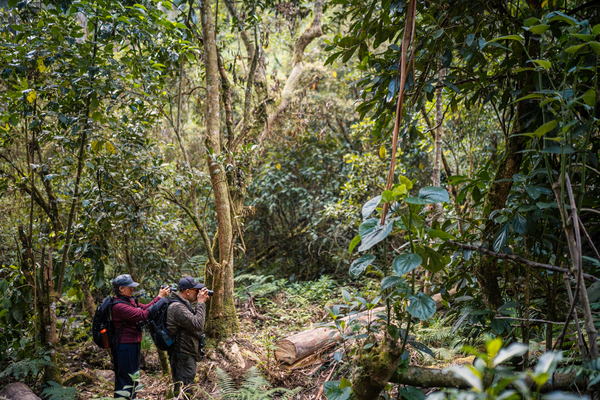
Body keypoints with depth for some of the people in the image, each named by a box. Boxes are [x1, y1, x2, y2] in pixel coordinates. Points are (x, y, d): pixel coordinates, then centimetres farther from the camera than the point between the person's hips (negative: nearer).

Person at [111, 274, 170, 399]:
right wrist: (159, 297, -22)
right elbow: (144, 315, -27)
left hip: (133, 345, 10)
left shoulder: (129, 300, 8)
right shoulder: (119, 306, -24)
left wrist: (161, 296, -4)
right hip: (124, 347, -10)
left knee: (133, 378, 20)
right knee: (125, 380, -1)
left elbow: (145, 307, 8)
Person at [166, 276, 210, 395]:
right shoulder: (177, 307, -22)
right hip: (182, 356, -11)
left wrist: (202, 302, 6)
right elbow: (197, 325, -28)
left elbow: (195, 317, 20)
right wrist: (200, 303, -18)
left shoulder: (183, 304, 12)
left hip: (188, 354, 11)